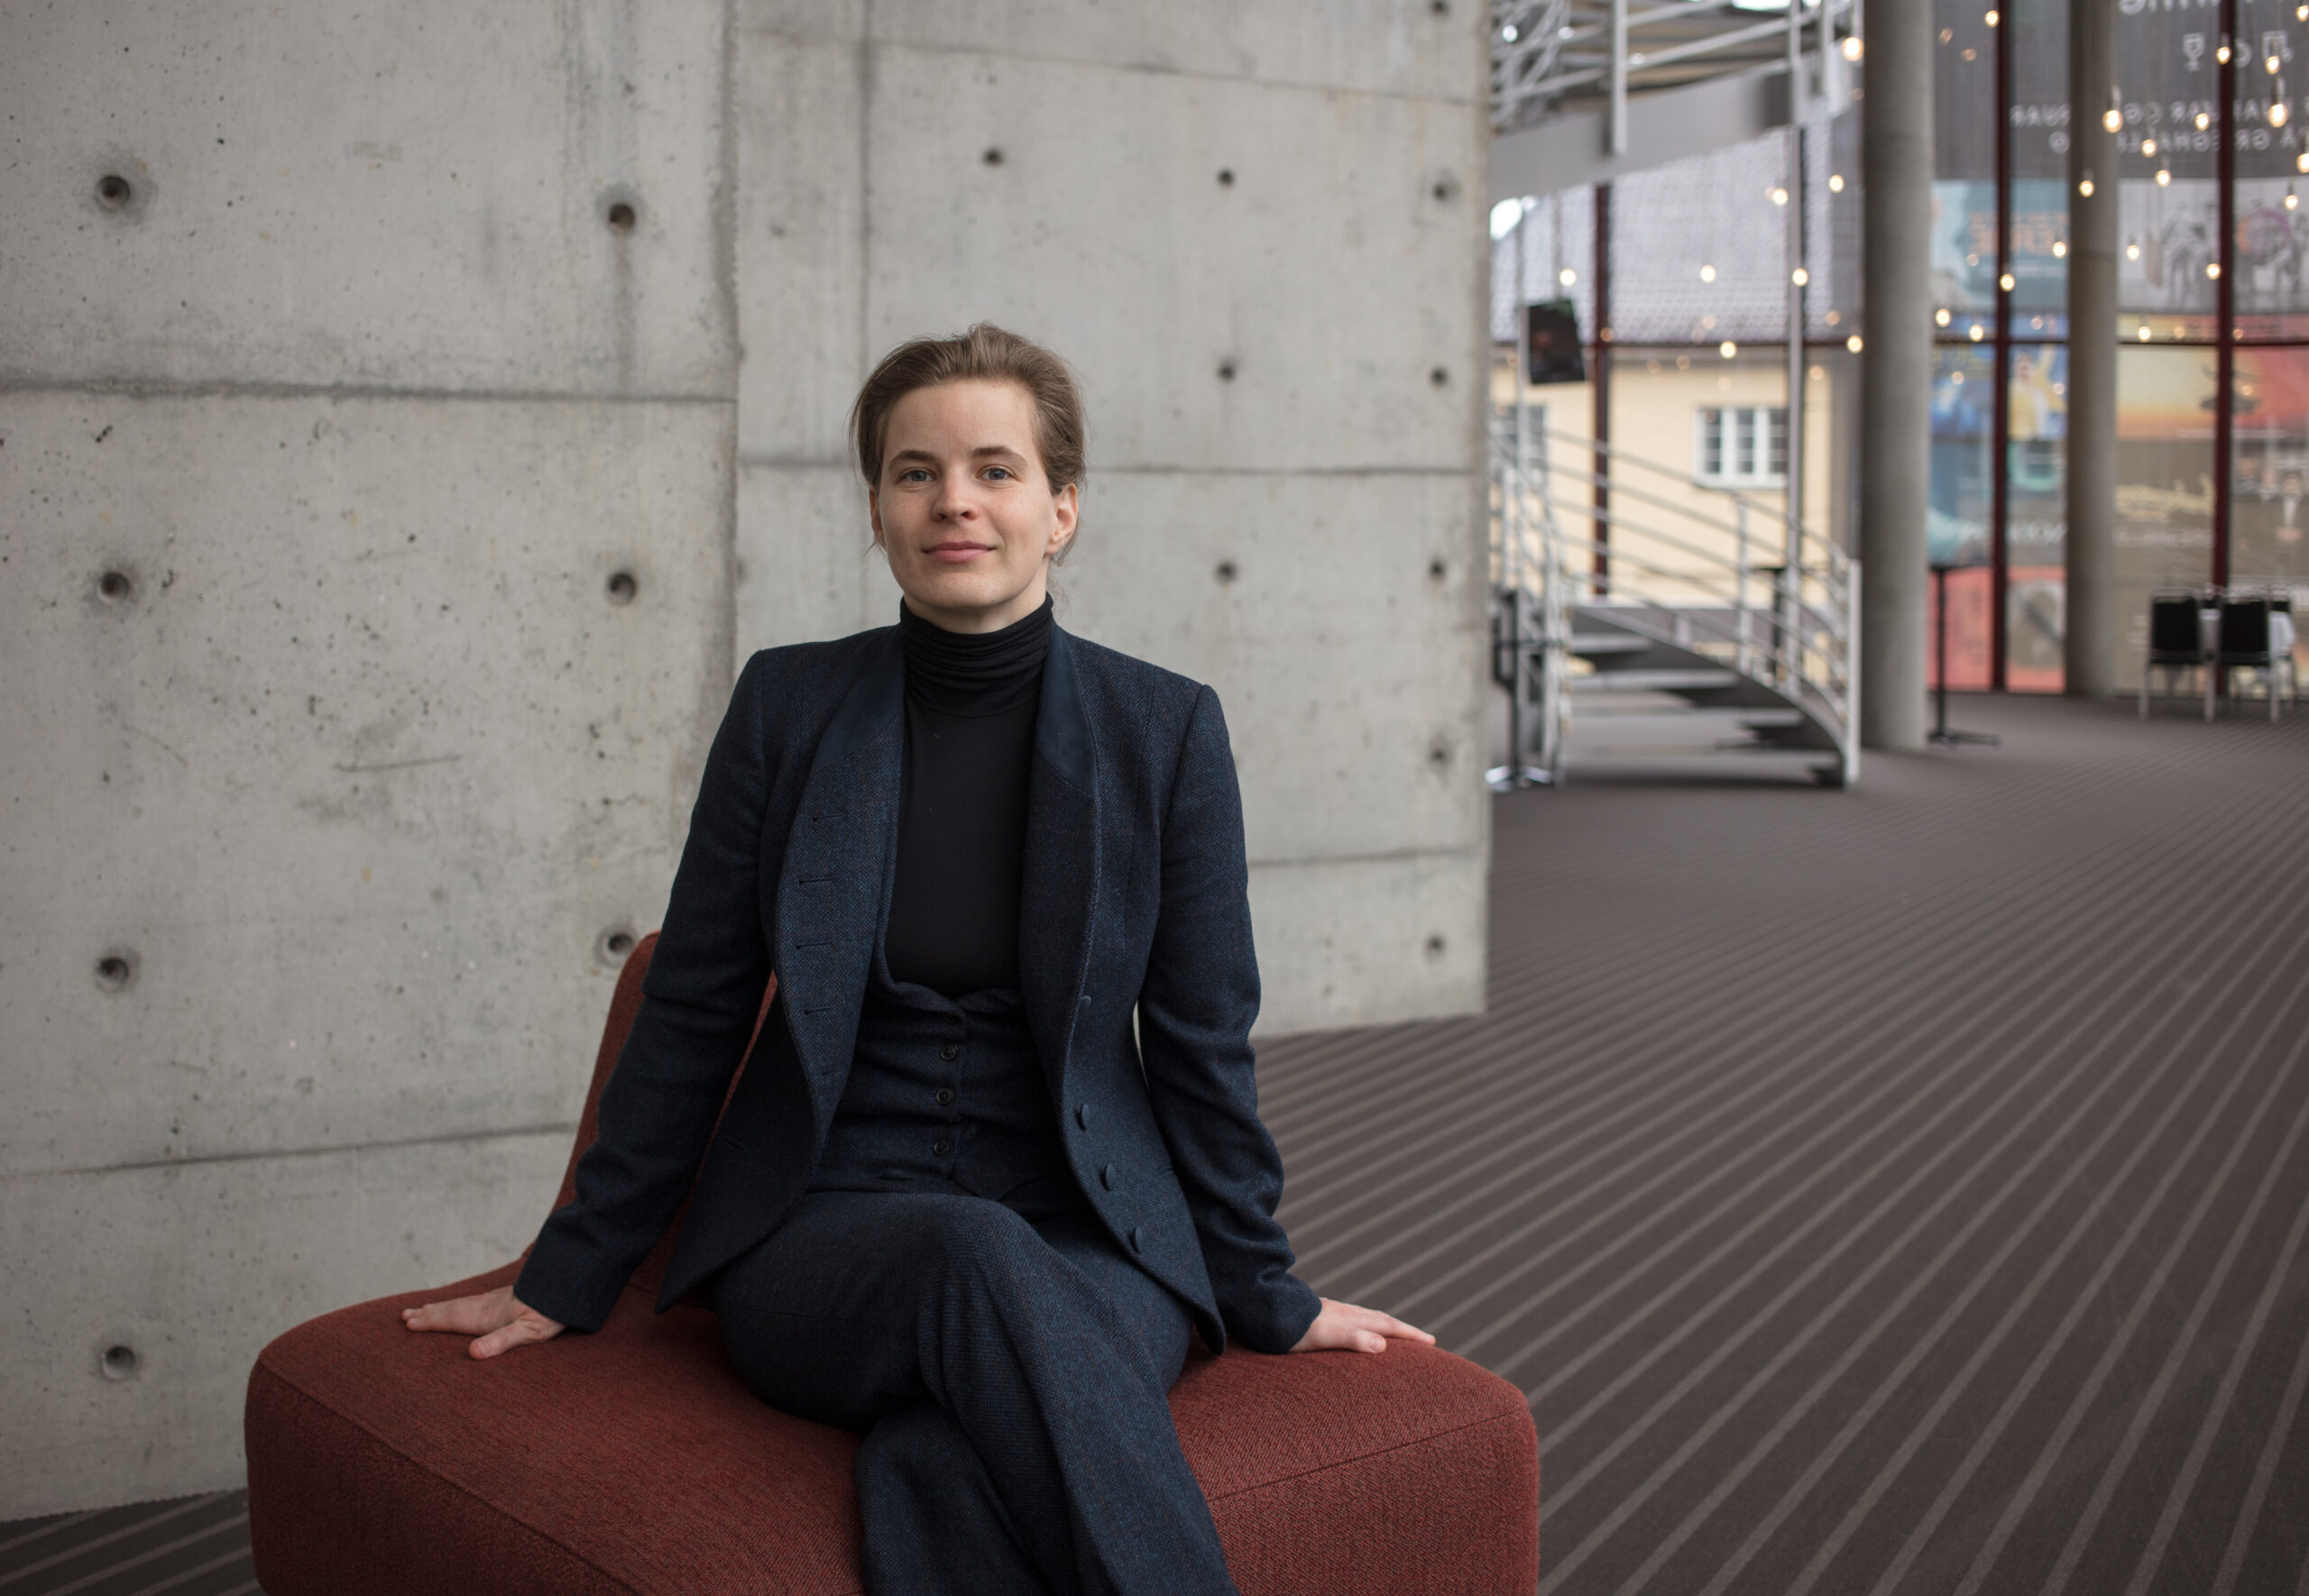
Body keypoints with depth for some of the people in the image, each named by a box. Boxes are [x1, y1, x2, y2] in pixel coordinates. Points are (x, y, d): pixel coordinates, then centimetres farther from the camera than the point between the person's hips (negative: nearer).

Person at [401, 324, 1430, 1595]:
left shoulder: (1165, 730, 0)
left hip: (1089, 1244, -1)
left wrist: (1264, 1296, 11)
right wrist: (571, 1278, 12)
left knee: (941, 1472, -35)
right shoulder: (786, 705, 3)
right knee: (977, 1256, -36)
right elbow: (690, 1014, 9)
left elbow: (1200, 1041, 6)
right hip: (821, 1240, 1)